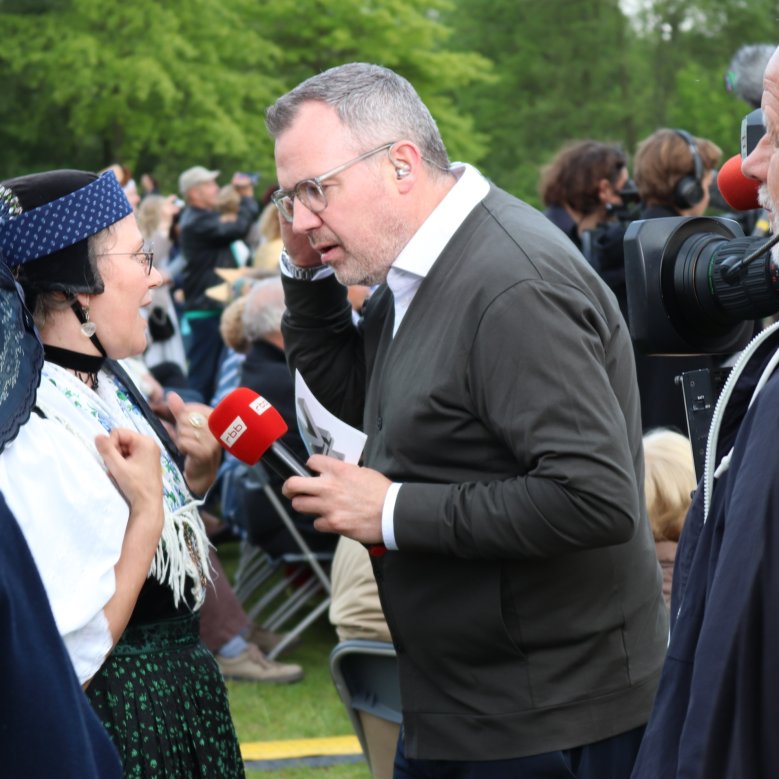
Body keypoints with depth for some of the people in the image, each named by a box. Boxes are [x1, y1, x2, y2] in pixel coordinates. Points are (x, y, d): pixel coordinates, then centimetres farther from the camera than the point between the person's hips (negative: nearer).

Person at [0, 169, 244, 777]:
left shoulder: (108, 380, 2)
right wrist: (148, 512, -23)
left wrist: (198, 472, -1)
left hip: (183, 691, 9)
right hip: (121, 723, -9)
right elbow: (70, 658, -26)